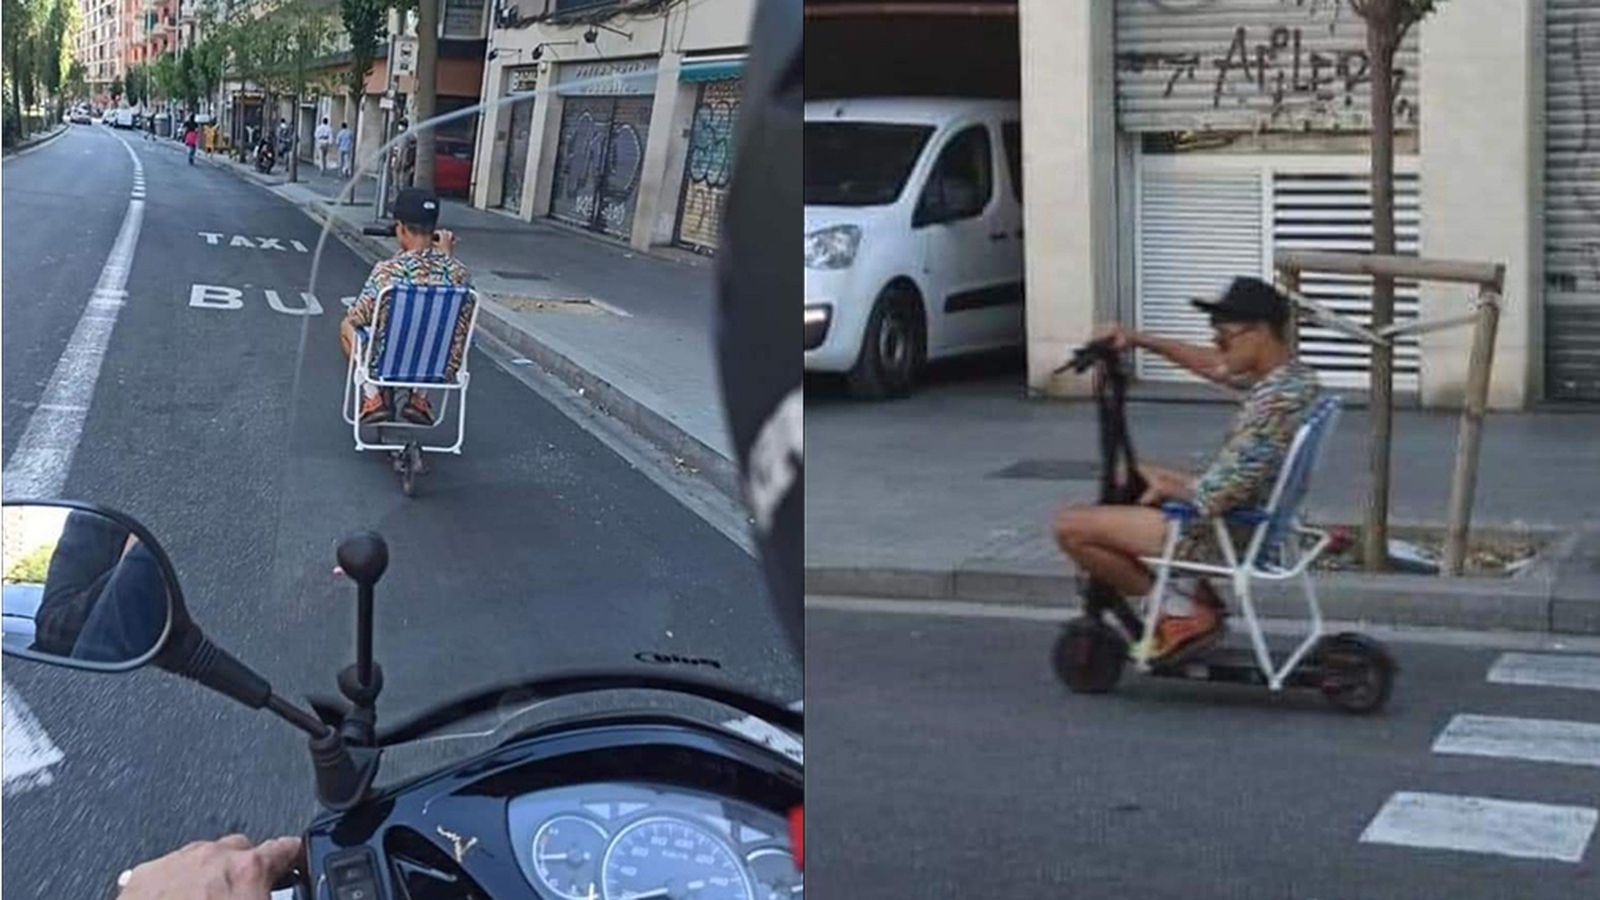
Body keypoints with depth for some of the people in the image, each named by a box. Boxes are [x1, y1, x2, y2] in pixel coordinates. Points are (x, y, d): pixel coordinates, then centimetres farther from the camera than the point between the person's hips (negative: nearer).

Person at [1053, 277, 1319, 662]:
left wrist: (1166, 488, -10)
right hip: (1256, 518, 10)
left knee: (1070, 526, -9)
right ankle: (1199, 597, 17)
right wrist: (1140, 340, 13)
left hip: (1225, 537, -10)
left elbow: (1217, 498, -29)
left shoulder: (1273, 402, -29)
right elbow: (1214, 366, 17)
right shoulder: (1292, 373, -1)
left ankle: (1186, 612, -1)